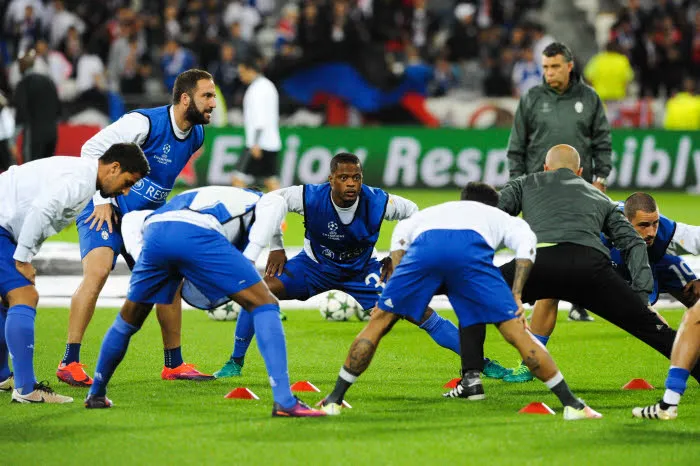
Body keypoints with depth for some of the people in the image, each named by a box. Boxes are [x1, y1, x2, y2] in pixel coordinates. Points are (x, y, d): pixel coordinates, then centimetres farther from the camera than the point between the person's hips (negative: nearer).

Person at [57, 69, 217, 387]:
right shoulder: (144, 123, -22)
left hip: (145, 217, 8)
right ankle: (70, 363, -24)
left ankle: (174, 364, 22)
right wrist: (102, 200, -18)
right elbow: (92, 149, -17)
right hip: (107, 211, -8)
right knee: (97, 271, -26)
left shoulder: (196, 136, 2)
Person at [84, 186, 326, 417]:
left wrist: (139, 256, 28)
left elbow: (133, 218, 36)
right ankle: (284, 401, -8)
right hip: (198, 235, -5)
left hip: (154, 231, 5)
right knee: (263, 304, 5)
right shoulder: (254, 201, 33)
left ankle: (96, 394, 41)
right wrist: (249, 258, 4)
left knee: (129, 319, 28)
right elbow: (273, 204, 7)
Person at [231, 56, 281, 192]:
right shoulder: (268, 85, 19)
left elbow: (260, 117, -20)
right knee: (271, 182, 8)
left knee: (239, 179, -9)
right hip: (272, 144, 10)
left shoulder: (257, 88, -11)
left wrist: (256, 143, -25)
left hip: (260, 145, -10)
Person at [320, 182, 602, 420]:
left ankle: (334, 400, 19)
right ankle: (572, 405, 2)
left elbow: (400, 234, 23)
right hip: (471, 248, -1)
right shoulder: (500, 217, 40)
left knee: (378, 322, 17)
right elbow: (525, 241, 15)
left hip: (424, 245, 2)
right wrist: (516, 297, 11)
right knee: (515, 332, 3)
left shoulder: (434, 211, 46)